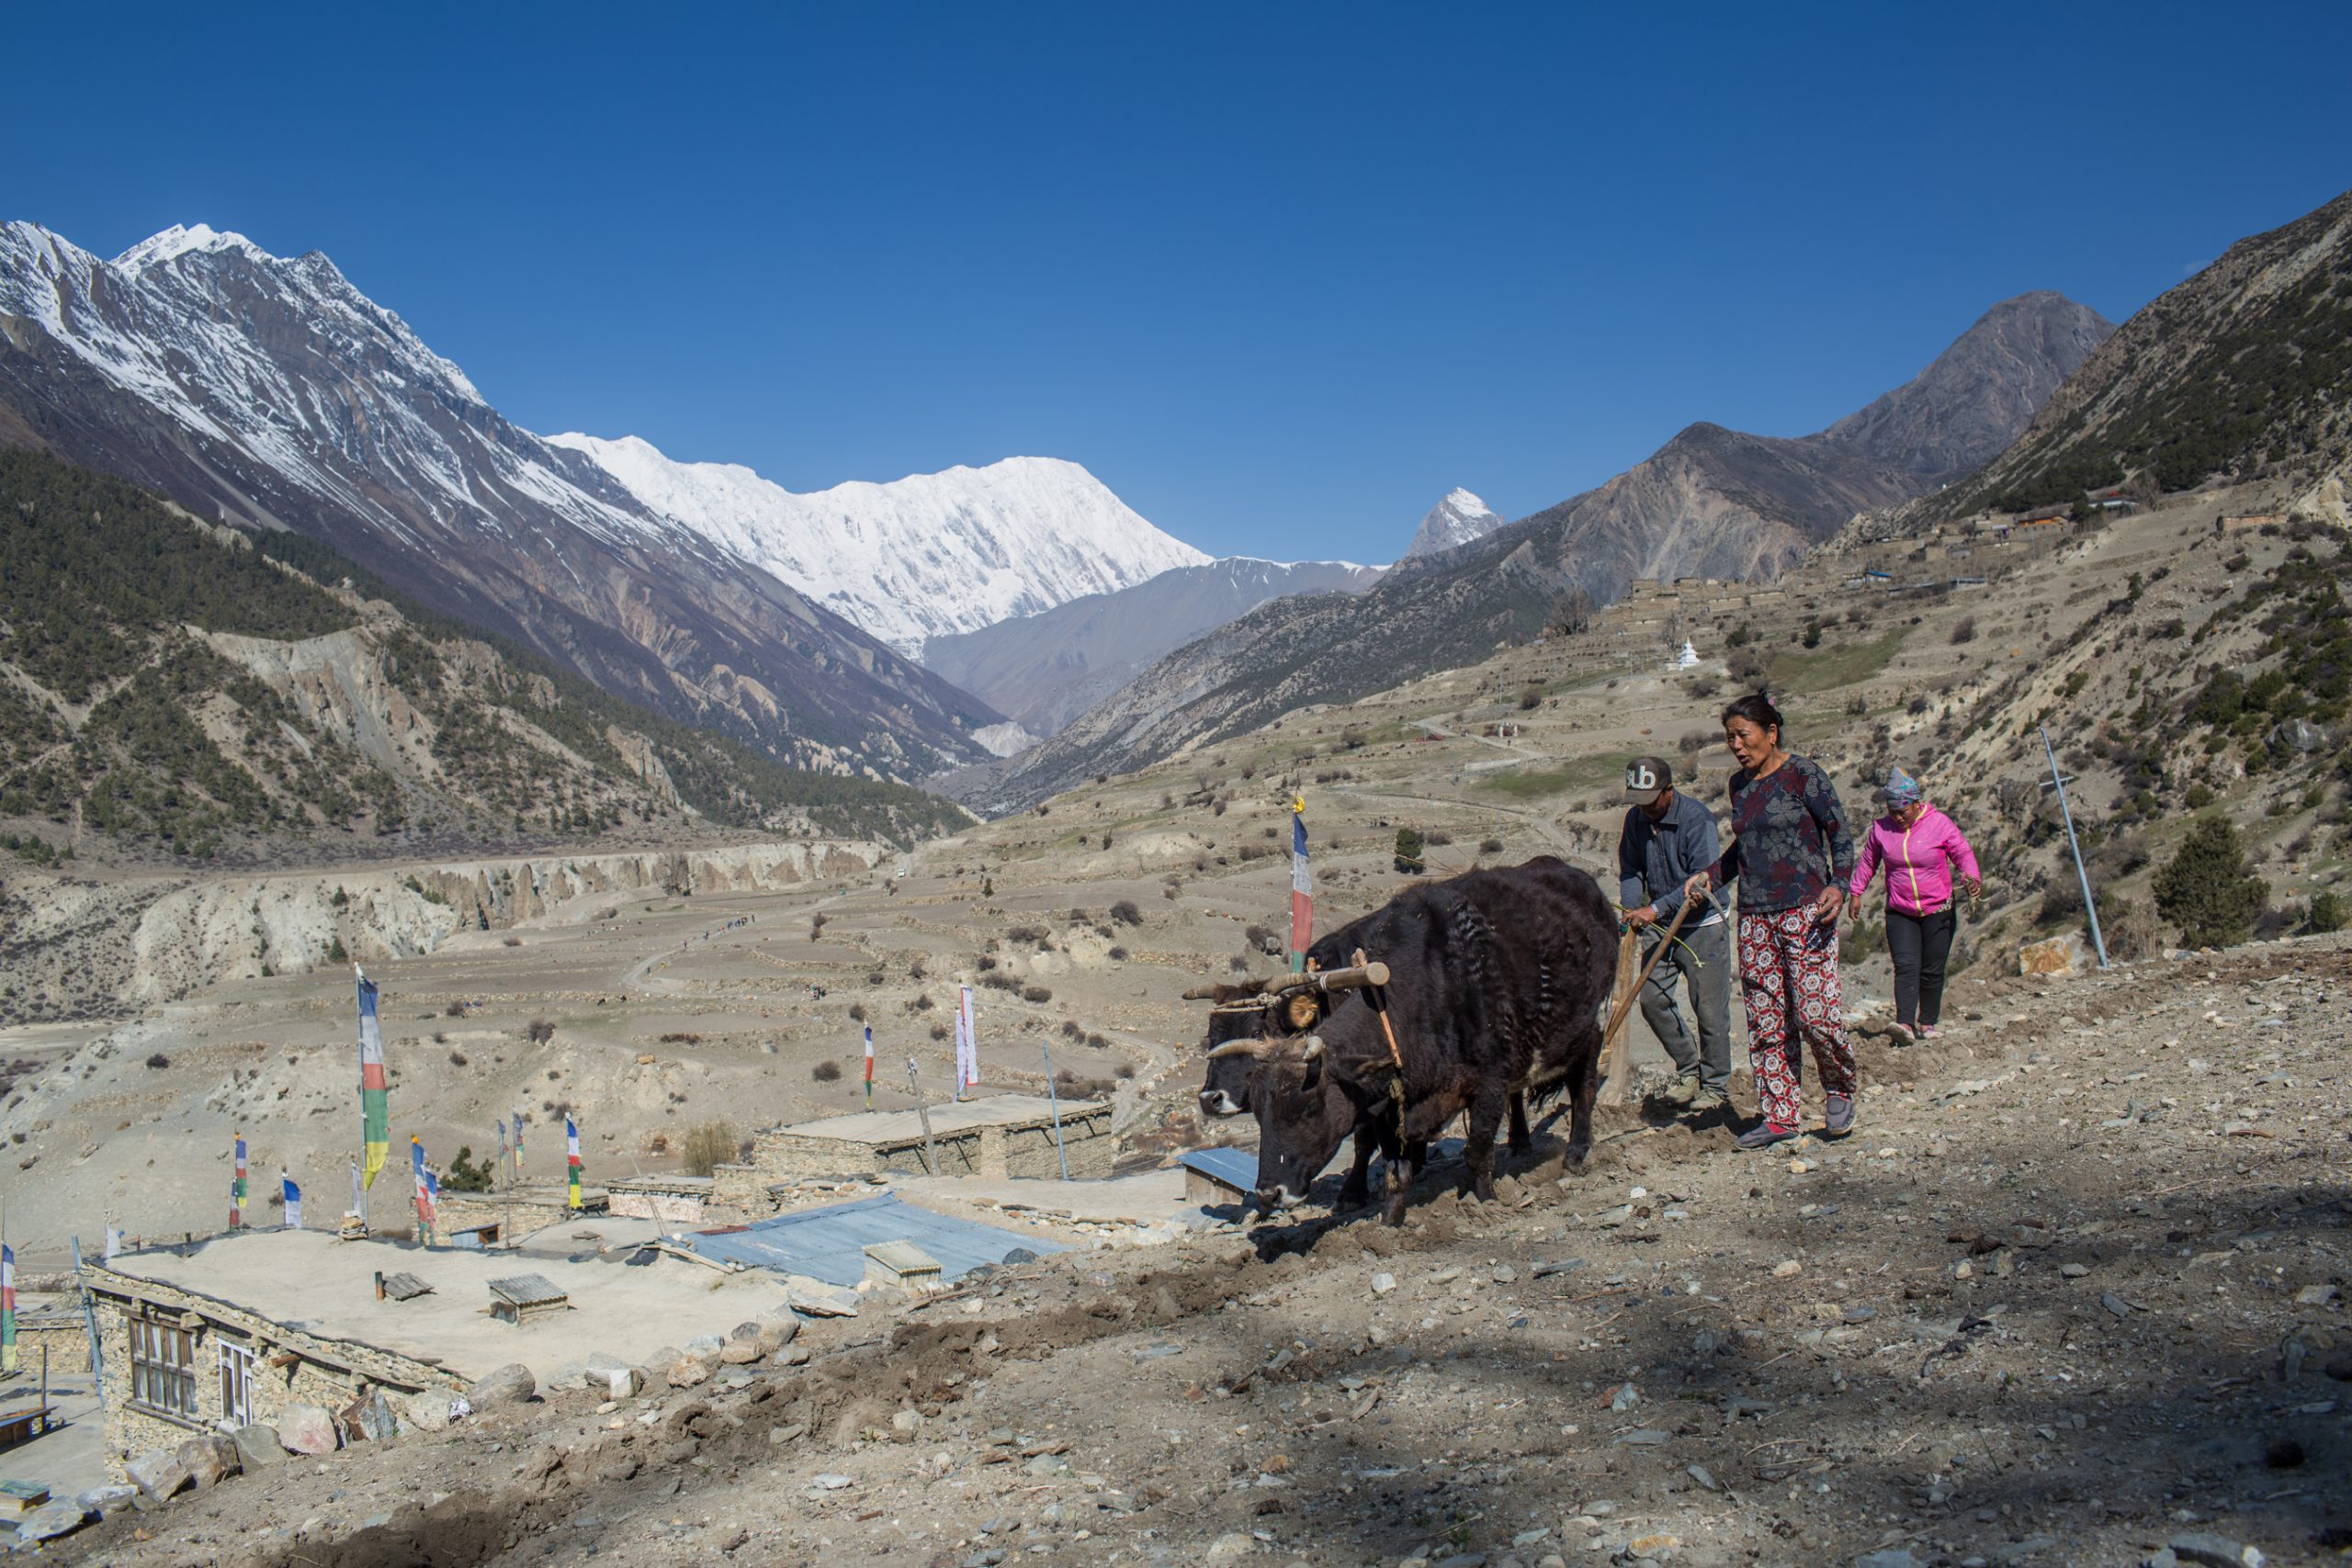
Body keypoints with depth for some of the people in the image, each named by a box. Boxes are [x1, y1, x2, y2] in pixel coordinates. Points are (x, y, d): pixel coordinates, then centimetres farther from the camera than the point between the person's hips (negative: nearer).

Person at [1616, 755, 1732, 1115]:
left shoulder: (1697, 819, -19)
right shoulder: (1635, 818, 0)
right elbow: (1631, 869, 5)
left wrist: (1656, 909, -30)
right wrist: (1631, 909, -14)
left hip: (1702, 925, -6)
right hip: (1660, 924, 6)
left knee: (1709, 1008, -1)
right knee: (1652, 998, -1)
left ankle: (1714, 1087, 14)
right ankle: (1687, 1068, 19)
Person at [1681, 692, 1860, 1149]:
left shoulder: (1803, 774, -6)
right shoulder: (1739, 784, 13)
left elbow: (1841, 834, -4)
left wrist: (1838, 886, -18)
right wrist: (1709, 876, 11)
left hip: (1805, 910, -6)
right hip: (1754, 916, 6)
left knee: (1815, 1013, -9)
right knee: (1765, 1021, 4)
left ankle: (1840, 1092, 17)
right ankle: (1779, 1117, 11)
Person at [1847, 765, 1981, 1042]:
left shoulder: (1939, 824, -5)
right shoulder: (1881, 828, 1)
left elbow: (1963, 853, 0)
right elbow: (1867, 862, 14)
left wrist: (1972, 878, -18)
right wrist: (1855, 892, 12)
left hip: (1938, 911, -1)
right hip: (1899, 913, 1)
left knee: (1931, 971, 4)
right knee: (1906, 967, -14)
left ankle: (1927, 1023, 18)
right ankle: (1905, 1024, -24)